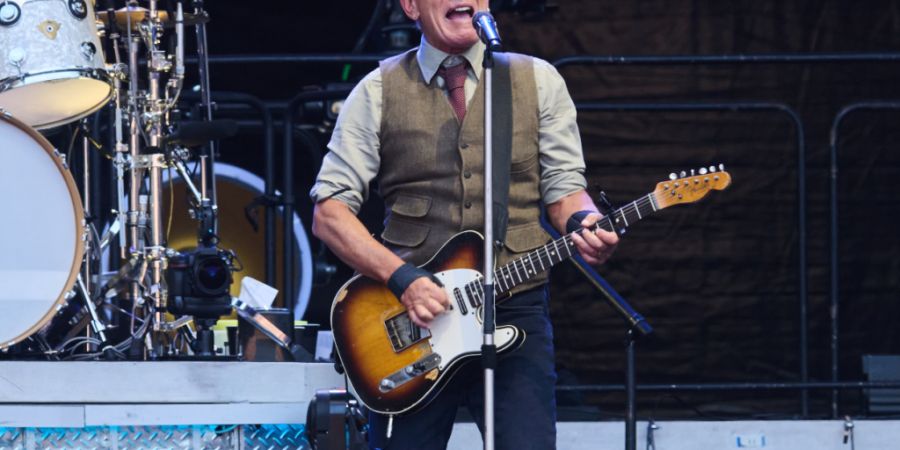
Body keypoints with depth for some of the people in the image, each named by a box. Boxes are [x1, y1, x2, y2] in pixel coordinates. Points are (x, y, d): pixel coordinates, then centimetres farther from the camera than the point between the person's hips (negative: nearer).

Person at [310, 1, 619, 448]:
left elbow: (563, 188, 9)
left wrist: (584, 223, -15)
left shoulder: (538, 81, 10)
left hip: (514, 308, 0)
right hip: (410, 318, 0)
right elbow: (329, 210, 2)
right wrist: (402, 278, -12)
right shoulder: (379, 91, 5)